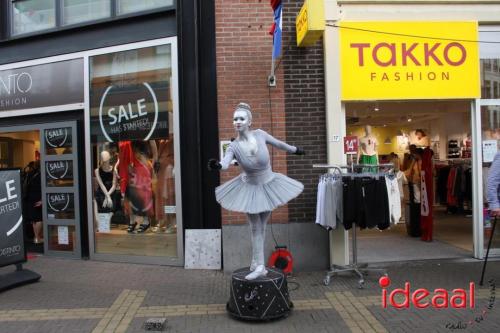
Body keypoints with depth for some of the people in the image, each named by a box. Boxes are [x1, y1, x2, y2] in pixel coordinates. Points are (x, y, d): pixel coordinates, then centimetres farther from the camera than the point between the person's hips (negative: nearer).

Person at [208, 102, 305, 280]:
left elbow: (278, 143, 2)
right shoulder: (233, 147, -19)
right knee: (255, 228, 5)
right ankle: (259, 266, 14)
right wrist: (217, 165, -62)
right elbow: (226, 162, -38)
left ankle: (256, 263, 21)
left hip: (268, 185, 1)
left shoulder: (260, 134, -17)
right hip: (249, 188, -1)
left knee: (261, 226, 10)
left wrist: (295, 150, 18)